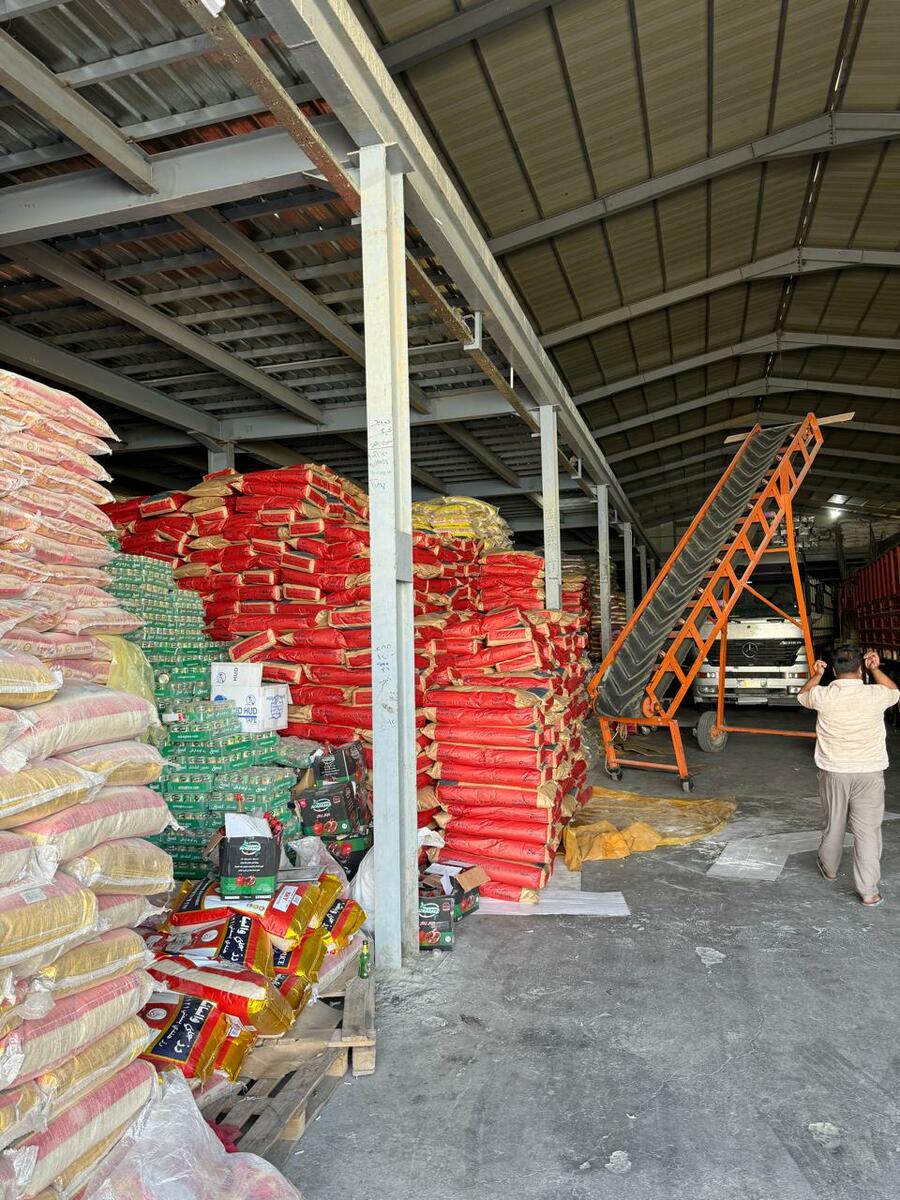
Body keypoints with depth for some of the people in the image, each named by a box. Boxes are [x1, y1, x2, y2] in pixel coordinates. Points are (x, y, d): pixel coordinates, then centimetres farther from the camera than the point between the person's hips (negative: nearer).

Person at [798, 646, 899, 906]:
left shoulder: (823, 696, -11)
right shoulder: (875, 696, -11)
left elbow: (802, 696, 14)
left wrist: (816, 675, 20)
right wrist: (875, 669, 14)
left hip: (833, 772, 1)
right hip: (869, 774, -1)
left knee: (832, 825, 18)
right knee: (867, 831, 4)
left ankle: (829, 868, 39)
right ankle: (868, 890, 5)